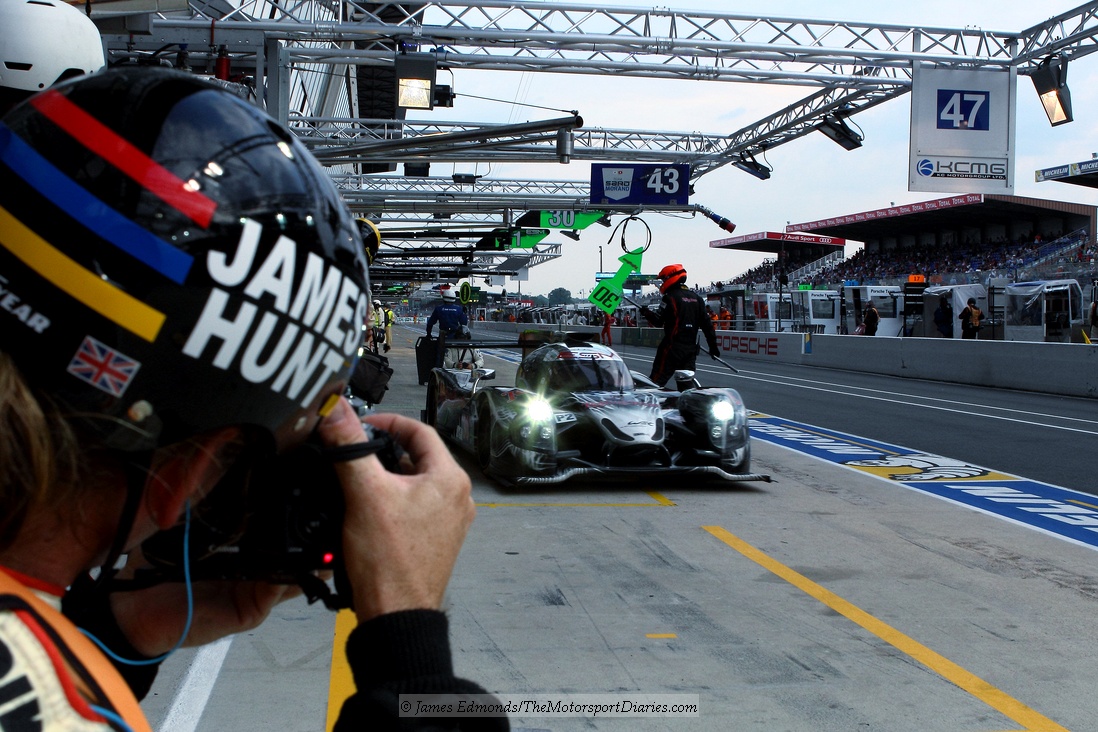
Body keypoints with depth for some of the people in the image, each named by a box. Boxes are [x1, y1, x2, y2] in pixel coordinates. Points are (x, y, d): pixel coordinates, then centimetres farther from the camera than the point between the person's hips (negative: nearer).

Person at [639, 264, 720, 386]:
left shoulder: (670, 298, -8)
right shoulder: (697, 298, 12)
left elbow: (658, 321, -12)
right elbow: (707, 324, 12)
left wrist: (646, 313, 6)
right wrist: (713, 345, 17)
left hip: (672, 348, -6)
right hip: (691, 348, 6)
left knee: (657, 380, -3)